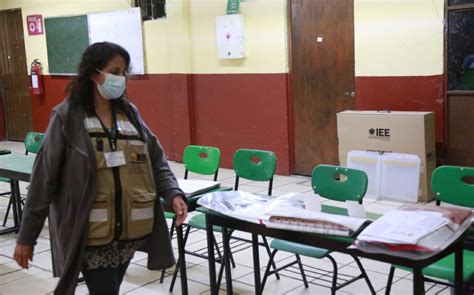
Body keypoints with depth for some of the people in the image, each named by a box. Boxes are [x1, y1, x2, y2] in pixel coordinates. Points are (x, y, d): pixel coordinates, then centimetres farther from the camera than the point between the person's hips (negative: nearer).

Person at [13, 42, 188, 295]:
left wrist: (173, 194, -10)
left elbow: (156, 162, 9)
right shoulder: (67, 117, -7)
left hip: (129, 229, 5)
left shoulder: (130, 113, 6)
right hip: (90, 233, -5)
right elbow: (44, 178, -6)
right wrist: (27, 236, -5)